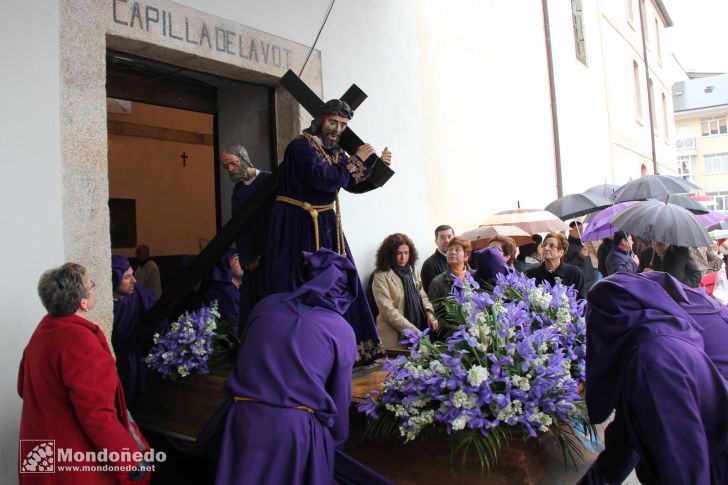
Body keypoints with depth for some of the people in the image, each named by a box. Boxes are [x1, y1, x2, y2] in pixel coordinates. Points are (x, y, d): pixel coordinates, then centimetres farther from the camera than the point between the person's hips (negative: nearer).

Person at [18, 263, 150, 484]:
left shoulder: (43, 329, 2)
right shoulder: (79, 340, -27)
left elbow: (25, 388, 15)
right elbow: (97, 415, -29)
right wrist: (131, 459, -21)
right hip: (75, 461, -9)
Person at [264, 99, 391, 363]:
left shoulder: (335, 151, 11)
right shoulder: (301, 146, -13)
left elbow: (354, 185, 15)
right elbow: (323, 179, -26)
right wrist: (355, 161, -16)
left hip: (326, 224, 8)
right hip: (297, 225, -8)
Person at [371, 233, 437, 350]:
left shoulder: (413, 271, 9)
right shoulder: (381, 276, -10)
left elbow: (422, 296, 15)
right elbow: (388, 311, -16)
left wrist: (429, 313, -5)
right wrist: (412, 331, -20)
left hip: (420, 331, 5)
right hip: (396, 337, -5)